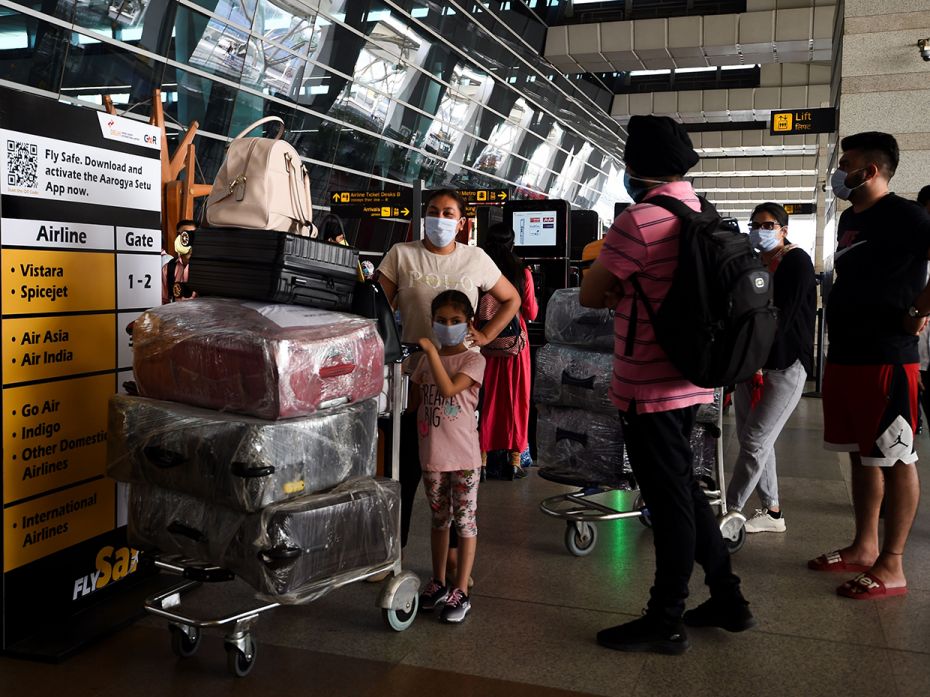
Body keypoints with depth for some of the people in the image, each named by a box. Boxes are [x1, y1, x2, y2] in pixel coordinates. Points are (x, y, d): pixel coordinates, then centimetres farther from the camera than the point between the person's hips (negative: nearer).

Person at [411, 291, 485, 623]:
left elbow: (448, 388, -24)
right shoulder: (426, 358, 9)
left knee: (465, 521, 2)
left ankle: (460, 592, 8)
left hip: (463, 457, -5)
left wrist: (431, 351, -24)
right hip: (432, 455, 5)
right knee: (439, 520, 17)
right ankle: (438, 583, 29)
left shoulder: (473, 360, -8)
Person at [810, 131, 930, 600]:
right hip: (844, 354, 9)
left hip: (886, 358, -9)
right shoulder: (849, 218, 16)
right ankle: (864, 547, 27)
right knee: (861, 453, 15)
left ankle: (891, 567, 6)